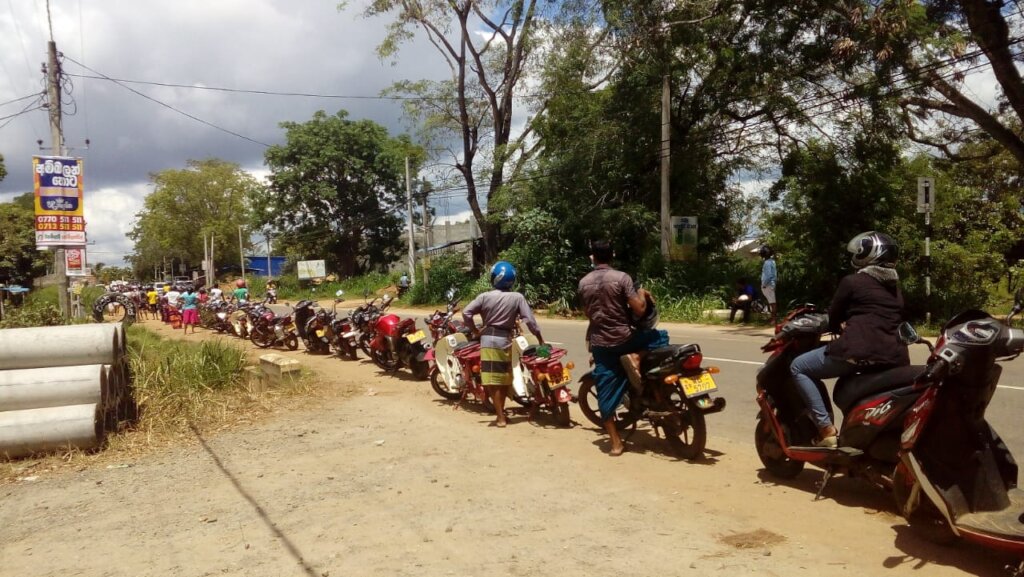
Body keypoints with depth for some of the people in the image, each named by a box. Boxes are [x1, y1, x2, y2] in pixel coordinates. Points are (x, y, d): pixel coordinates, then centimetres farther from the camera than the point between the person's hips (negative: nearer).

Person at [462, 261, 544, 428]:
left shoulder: (485, 296, -4)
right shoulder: (517, 297, -3)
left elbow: (466, 312, -9)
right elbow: (529, 319, -7)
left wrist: (475, 331, 4)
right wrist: (540, 338, 3)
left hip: (488, 339, -2)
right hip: (506, 340, 2)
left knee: (493, 380, 1)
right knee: (504, 379, 17)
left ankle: (500, 416, 1)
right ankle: (501, 412, 27)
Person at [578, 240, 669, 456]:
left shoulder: (583, 283, 5)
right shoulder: (621, 278, -9)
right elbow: (639, 310, -12)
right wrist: (643, 294, 8)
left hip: (599, 344, 4)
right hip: (623, 338, -3)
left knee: (606, 392, 7)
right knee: (660, 337, 21)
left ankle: (616, 443, 10)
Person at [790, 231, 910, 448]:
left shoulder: (851, 281, 3)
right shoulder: (895, 287, 24)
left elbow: (833, 319, 11)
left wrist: (842, 328, 33)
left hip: (860, 349, -8)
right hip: (895, 357, 8)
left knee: (799, 367, 6)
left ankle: (826, 430, -4)